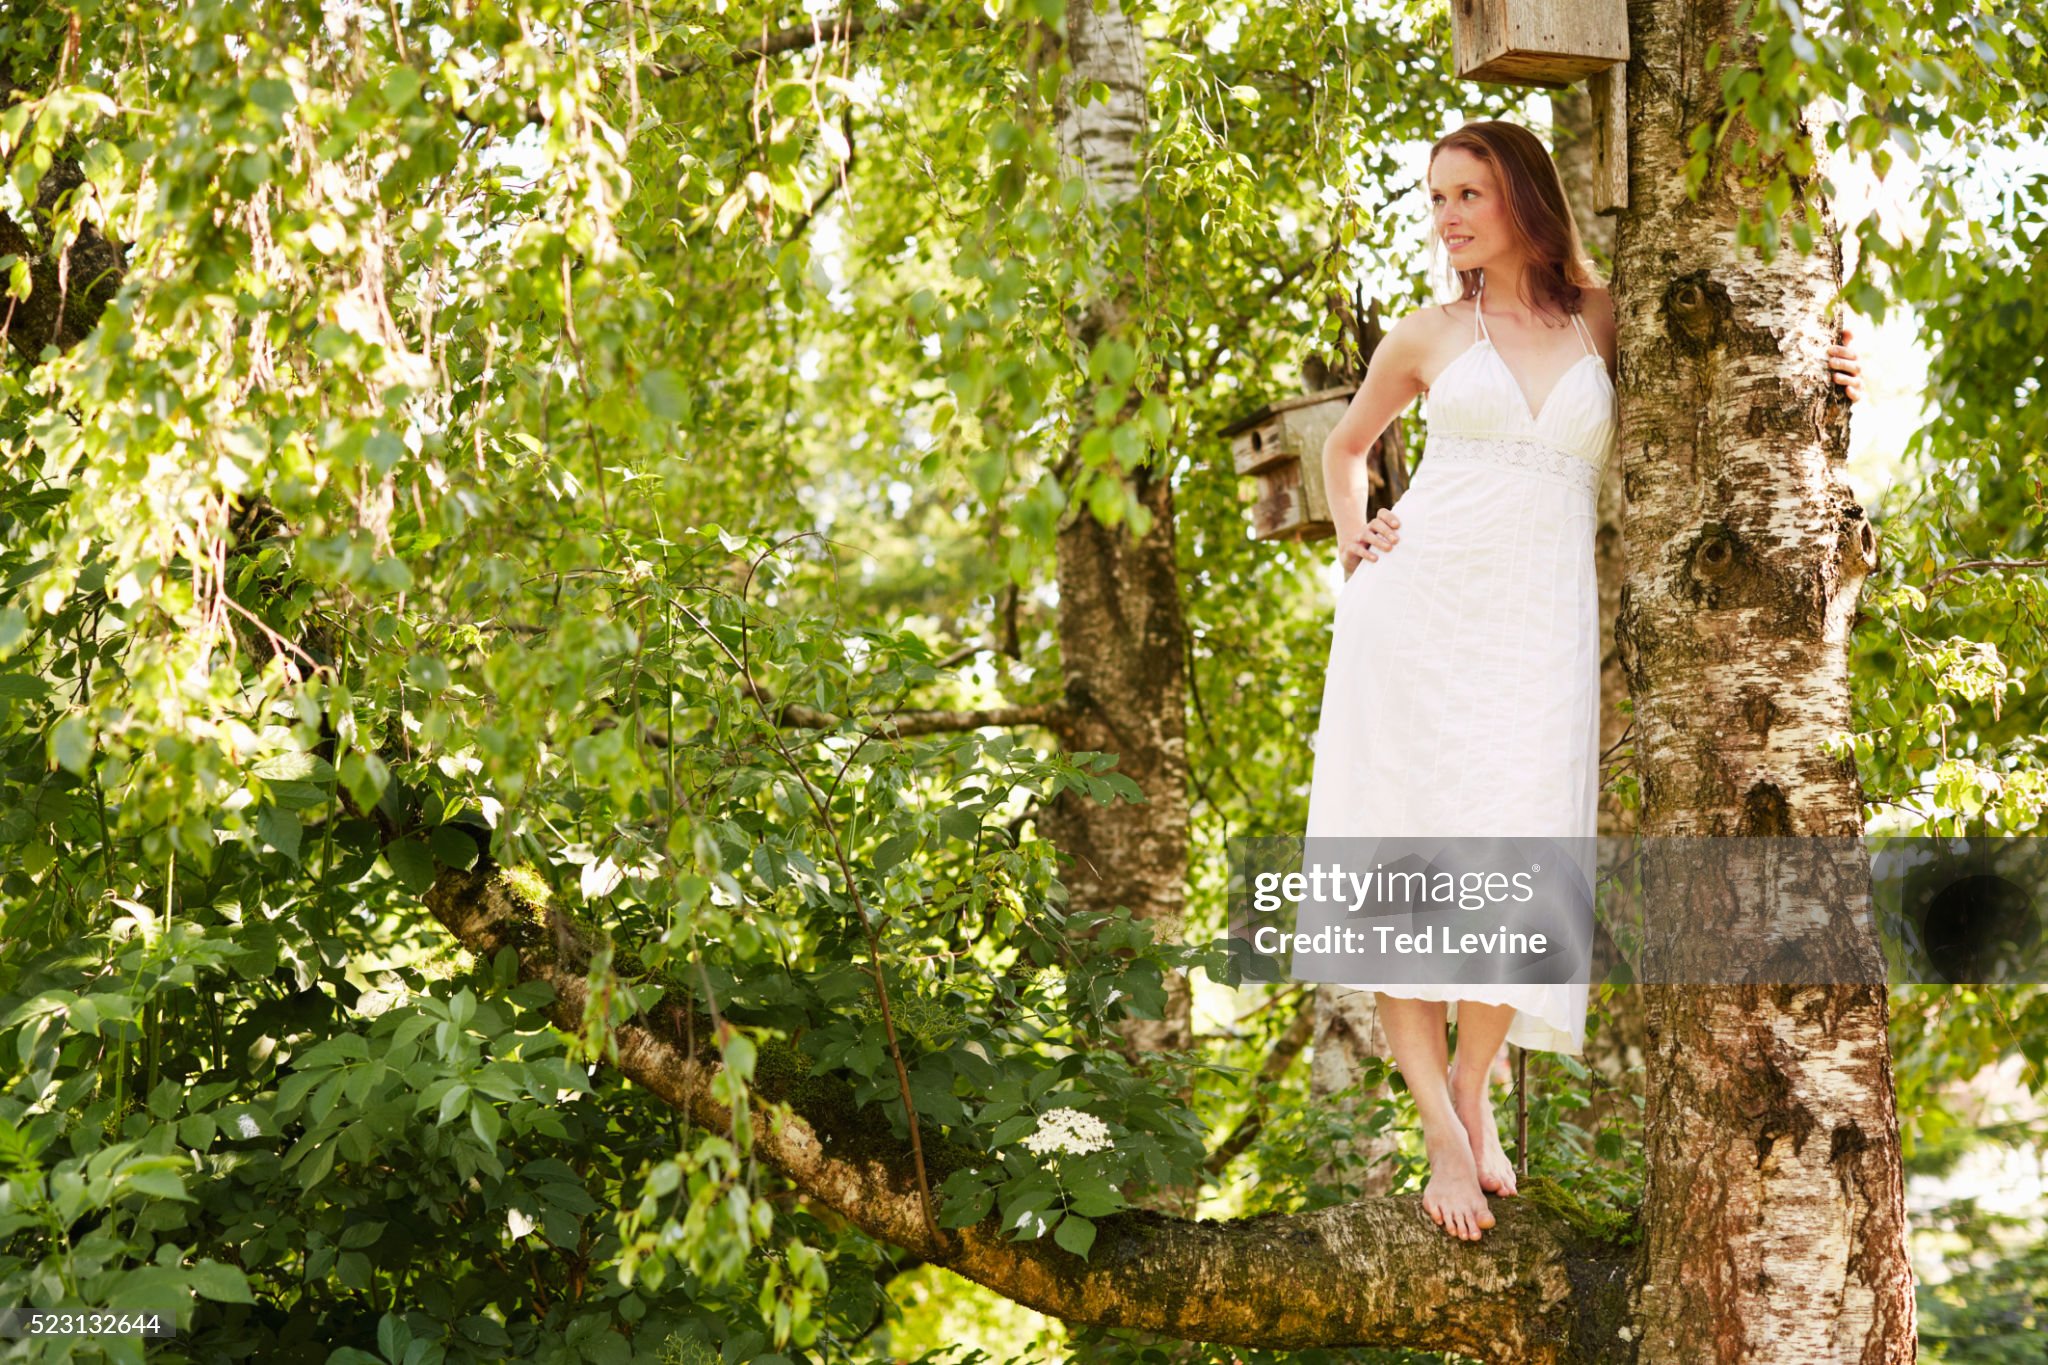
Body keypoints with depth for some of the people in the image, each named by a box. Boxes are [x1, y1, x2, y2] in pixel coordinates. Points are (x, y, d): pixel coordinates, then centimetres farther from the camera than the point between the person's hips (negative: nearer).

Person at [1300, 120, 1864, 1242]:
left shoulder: (1605, 321, 10)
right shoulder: (1426, 337, 11)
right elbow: (1345, 447, 27)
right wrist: (1351, 538, 10)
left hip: (1538, 623, 0)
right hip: (1415, 604, 0)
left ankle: (1477, 1101, 7)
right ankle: (1444, 1132, -4)